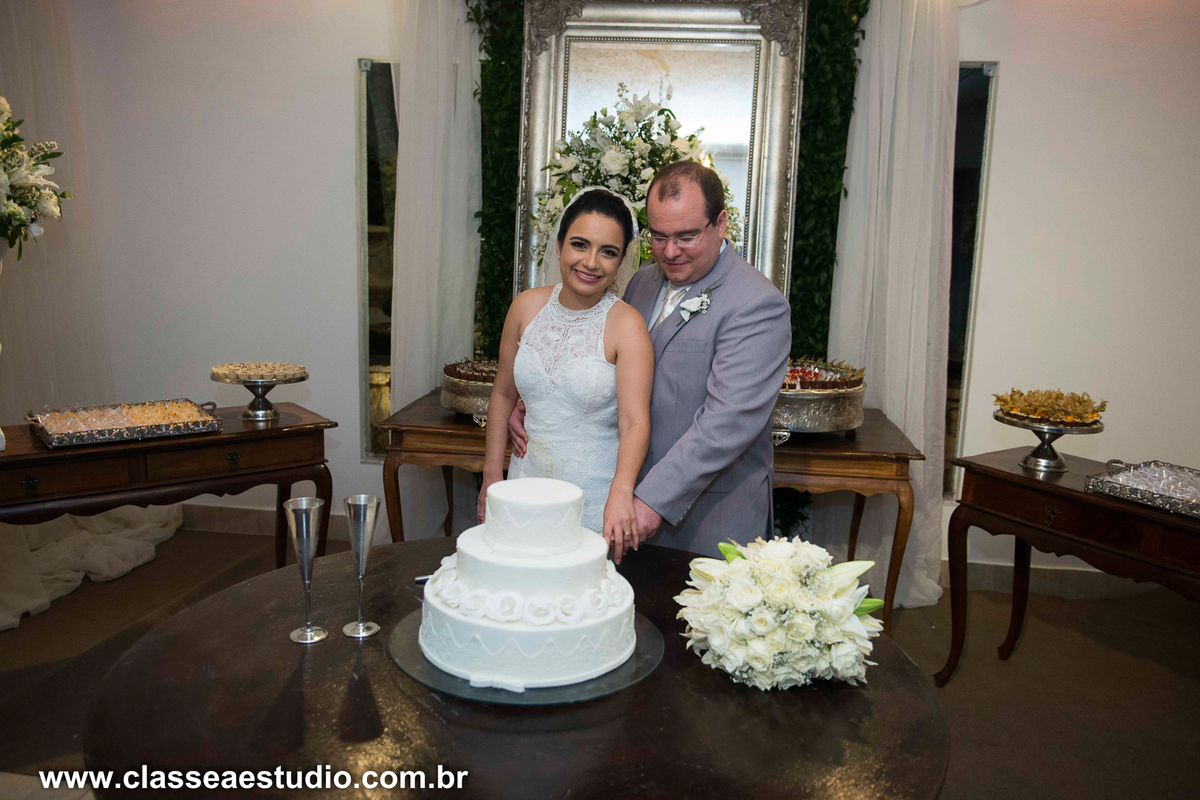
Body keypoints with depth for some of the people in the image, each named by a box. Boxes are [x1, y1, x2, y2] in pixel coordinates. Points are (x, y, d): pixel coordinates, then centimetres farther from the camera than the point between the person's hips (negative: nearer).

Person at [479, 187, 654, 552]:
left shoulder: (627, 325, -14)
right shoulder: (527, 306, -1)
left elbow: (635, 422, -22)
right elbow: (503, 395, 8)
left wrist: (621, 493, -39)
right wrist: (492, 477, 6)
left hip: (595, 501, -4)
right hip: (528, 488, 4)